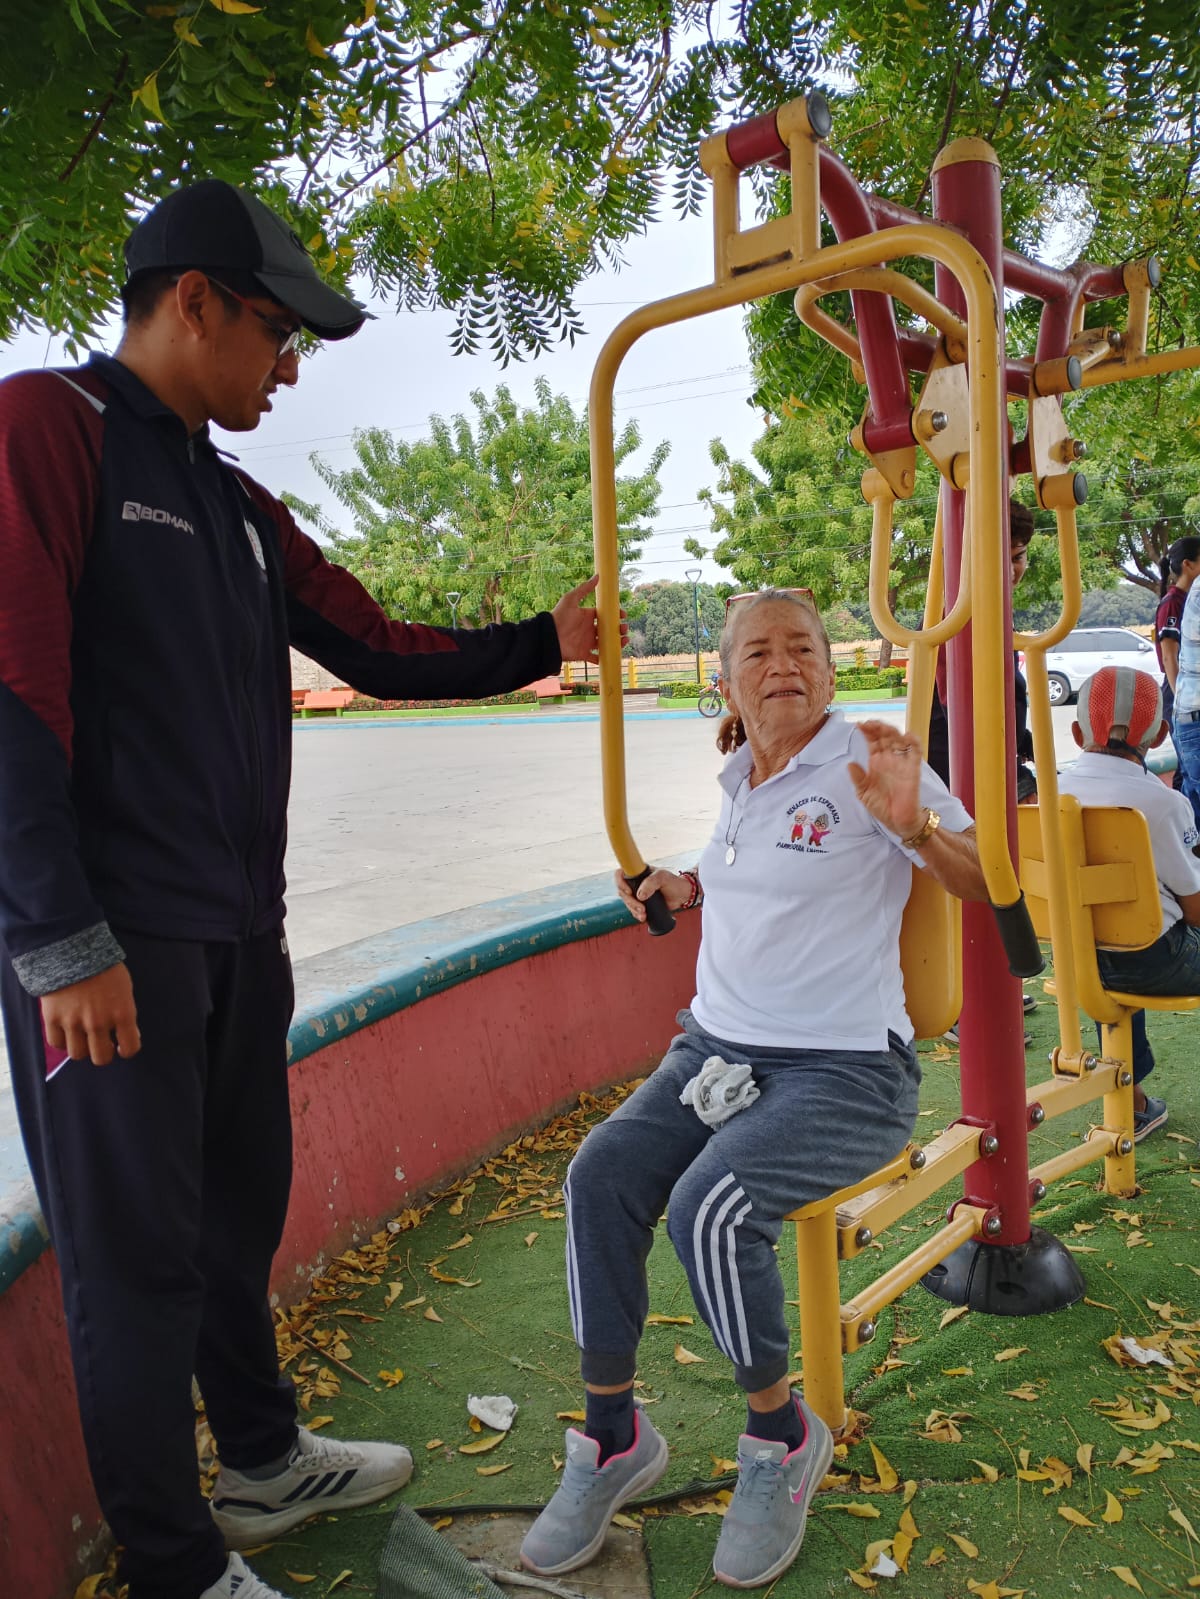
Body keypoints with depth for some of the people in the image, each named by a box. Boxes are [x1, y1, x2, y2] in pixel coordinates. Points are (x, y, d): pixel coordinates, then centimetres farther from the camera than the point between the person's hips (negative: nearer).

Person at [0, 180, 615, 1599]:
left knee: (239, 1211, 19)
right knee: (138, 1254, 4)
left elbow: (380, 651, 20)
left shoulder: (241, 509, 18)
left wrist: (545, 643, 14)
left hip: (236, 933, 8)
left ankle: (264, 1464, 38)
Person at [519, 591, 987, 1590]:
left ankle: (782, 1433, 1)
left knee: (710, 1207, -29)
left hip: (846, 1068, -6)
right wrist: (688, 888, 19)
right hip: (718, 1047, 6)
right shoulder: (739, 780, 13)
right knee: (600, 1178, -18)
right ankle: (613, 1435, 1)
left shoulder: (866, 764, -8)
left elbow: (990, 884, -10)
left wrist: (915, 826, -29)